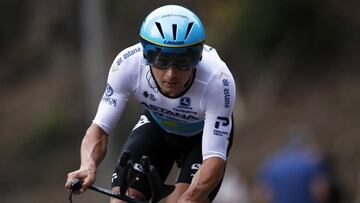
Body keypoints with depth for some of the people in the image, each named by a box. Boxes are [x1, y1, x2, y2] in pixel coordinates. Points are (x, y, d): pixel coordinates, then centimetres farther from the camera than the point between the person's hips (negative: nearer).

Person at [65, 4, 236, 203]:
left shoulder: (218, 80, -38)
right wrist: (88, 167, -49)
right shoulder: (128, 63, -33)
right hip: (156, 125, 2)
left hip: (204, 133, -2)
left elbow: (215, 158, -38)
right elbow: (99, 129, -28)